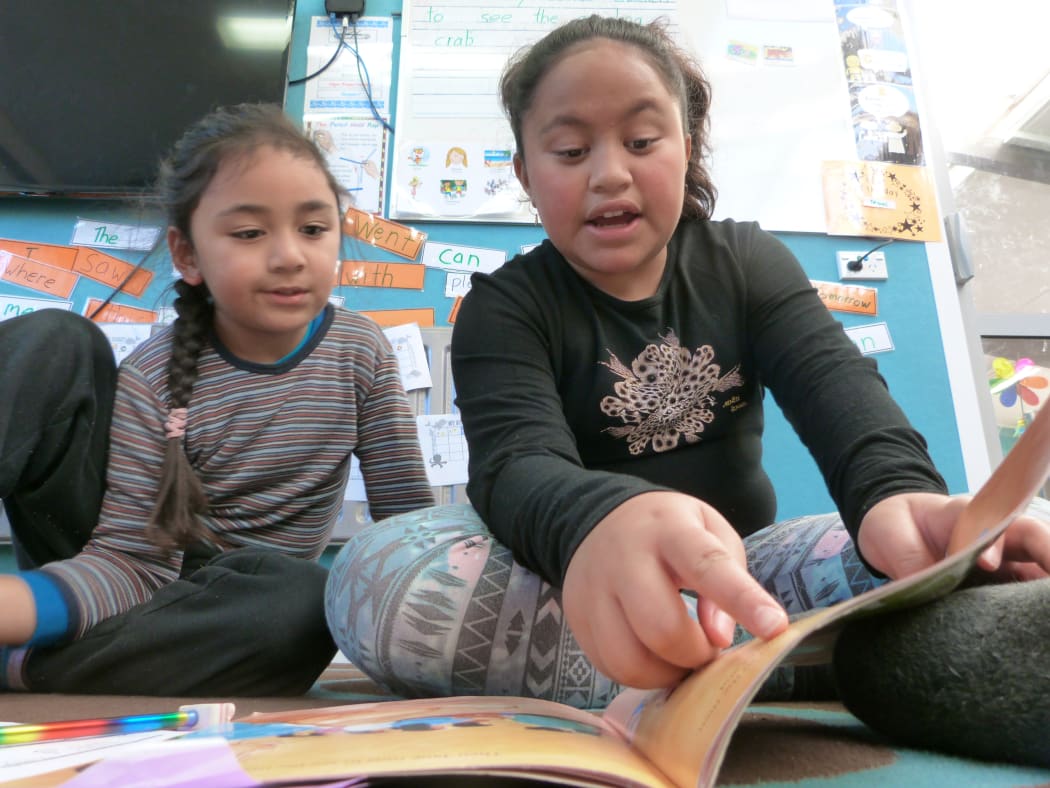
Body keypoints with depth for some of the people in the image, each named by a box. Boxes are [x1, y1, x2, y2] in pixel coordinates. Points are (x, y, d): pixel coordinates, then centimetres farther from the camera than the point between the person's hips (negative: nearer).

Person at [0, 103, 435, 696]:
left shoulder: (362, 354, -11)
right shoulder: (153, 379, -15)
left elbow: (408, 520, -8)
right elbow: (135, 561, -19)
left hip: (233, 617, 2)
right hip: (127, 585, -1)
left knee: (304, 600, -39)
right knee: (54, 343, -19)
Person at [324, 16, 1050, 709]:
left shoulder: (751, 264, 4)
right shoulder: (504, 308, -6)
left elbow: (836, 383, -13)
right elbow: (516, 463, -25)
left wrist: (897, 493, -39)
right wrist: (598, 522, -52)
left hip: (736, 568, 1)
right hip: (572, 584, 0)